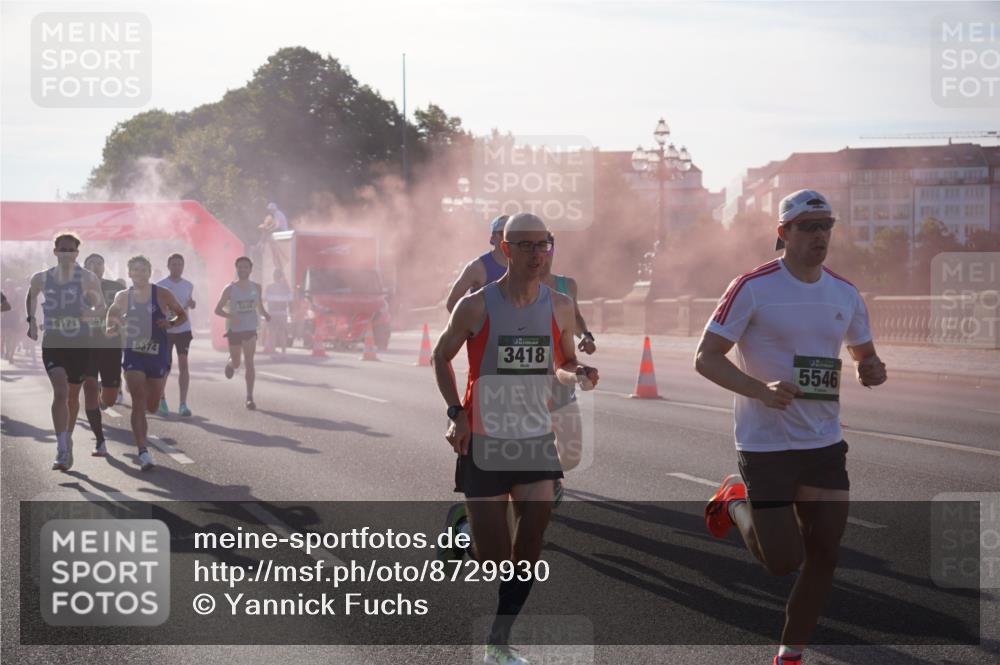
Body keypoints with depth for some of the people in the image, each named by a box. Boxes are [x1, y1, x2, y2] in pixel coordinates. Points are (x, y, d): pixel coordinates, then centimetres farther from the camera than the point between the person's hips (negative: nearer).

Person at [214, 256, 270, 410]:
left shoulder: (256, 287, 3)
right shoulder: (230, 289, -6)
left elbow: (259, 307, 16)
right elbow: (218, 309, -4)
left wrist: (265, 315, -7)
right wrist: (230, 316, -24)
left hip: (250, 329, 1)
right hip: (234, 329, -1)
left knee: (249, 361, -13)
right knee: (236, 363, 12)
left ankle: (249, 398, -15)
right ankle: (230, 363, 53)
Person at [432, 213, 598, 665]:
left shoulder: (559, 306, 1)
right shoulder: (477, 306, -9)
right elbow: (440, 356, 3)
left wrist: (577, 376, -9)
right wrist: (457, 414, -8)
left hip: (537, 439, 3)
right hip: (484, 440, -3)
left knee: (530, 546, -5)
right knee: (494, 554, -2)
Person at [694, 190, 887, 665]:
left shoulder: (845, 294, 6)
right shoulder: (753, 288, -12)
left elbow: (864, 354, 21)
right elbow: (706, 358, -12)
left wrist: (871, 371, -4)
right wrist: (762, 390, -26)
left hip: (825, 444, 5)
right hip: (765, 444, -5)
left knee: (823, 555, 3)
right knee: (783, 561, -4)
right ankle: (736, 503, 25)